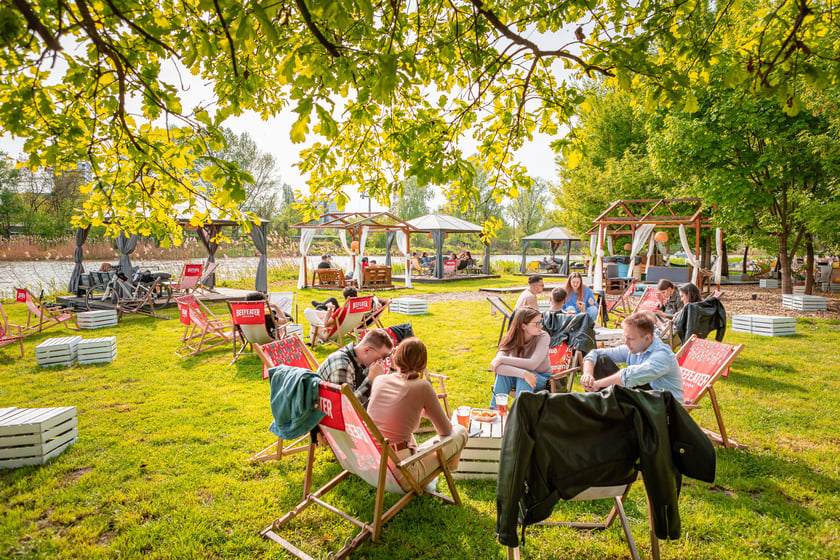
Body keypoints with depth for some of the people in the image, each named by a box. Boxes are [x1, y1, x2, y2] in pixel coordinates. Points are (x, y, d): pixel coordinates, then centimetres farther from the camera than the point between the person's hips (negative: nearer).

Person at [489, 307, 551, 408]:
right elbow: (496, 366, -31)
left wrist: (502, 359, -33)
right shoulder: (511, 338, -17)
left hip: (541, 378, -2)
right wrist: (524, 373, -44)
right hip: (517, 376, 2)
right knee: (502, 374, -31)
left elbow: (532, 364, -35)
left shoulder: (543, 337, -21)